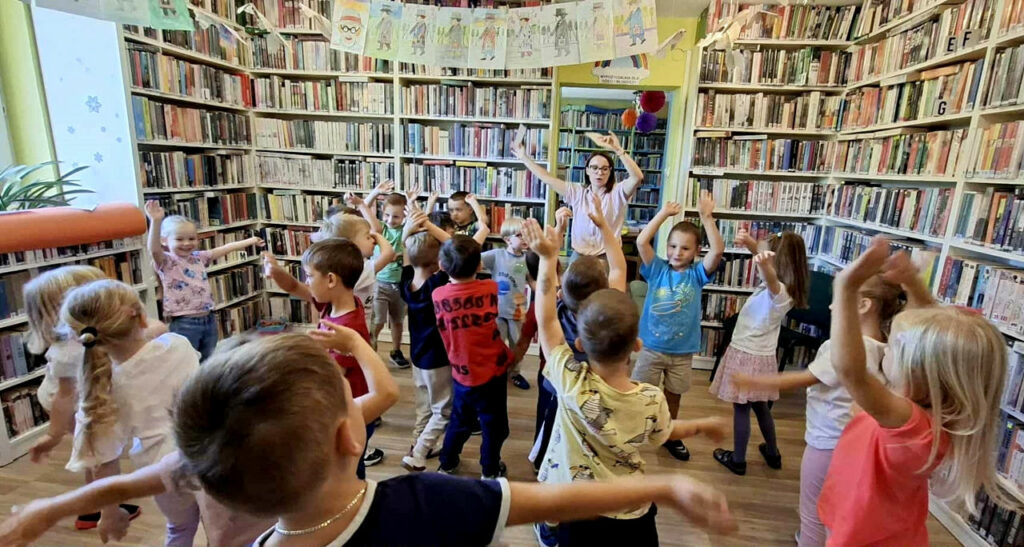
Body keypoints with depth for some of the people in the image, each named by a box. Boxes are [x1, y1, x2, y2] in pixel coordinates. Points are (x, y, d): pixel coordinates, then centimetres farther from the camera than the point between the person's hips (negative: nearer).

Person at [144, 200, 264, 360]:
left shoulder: (198, 257, 10)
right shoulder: (166, 261, -8)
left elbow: (224, 249, 18)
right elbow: (153, 249, -28)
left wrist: (250, 241, 25)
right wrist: (156, 222, -43)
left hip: (208, 320, 6)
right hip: (184, 324, -6)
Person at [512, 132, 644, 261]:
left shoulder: (618, 192, -6)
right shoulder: (576, 192, 3)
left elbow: (638, 177, -24)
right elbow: (547, 178, 4)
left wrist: (617, 149, -33)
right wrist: (524, 157, 5)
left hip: (608, 257, -3)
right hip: (579, 256, 3)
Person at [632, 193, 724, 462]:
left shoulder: (697, 274, -5)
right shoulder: (657, 269, -7)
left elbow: (718, 250, -21)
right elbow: (641, 242, -21)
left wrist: (707, 217, -28)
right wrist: (664, 213, -22)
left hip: (682, 351, 2)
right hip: (651, 347, -1)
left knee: (673, 395, 20)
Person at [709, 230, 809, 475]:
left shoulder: (779, 290, -23)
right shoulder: (784, 287, 5)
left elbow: (770, 278, -47)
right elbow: (766, 263, 9)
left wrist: (764, 265, -70)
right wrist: (750, 243, -10)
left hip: (746, 354, -9)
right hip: (761, 355, 9)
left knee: (741, 408, 4)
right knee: (760, 406, 24)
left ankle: (738, 460, 18)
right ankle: (772, 454, 39)